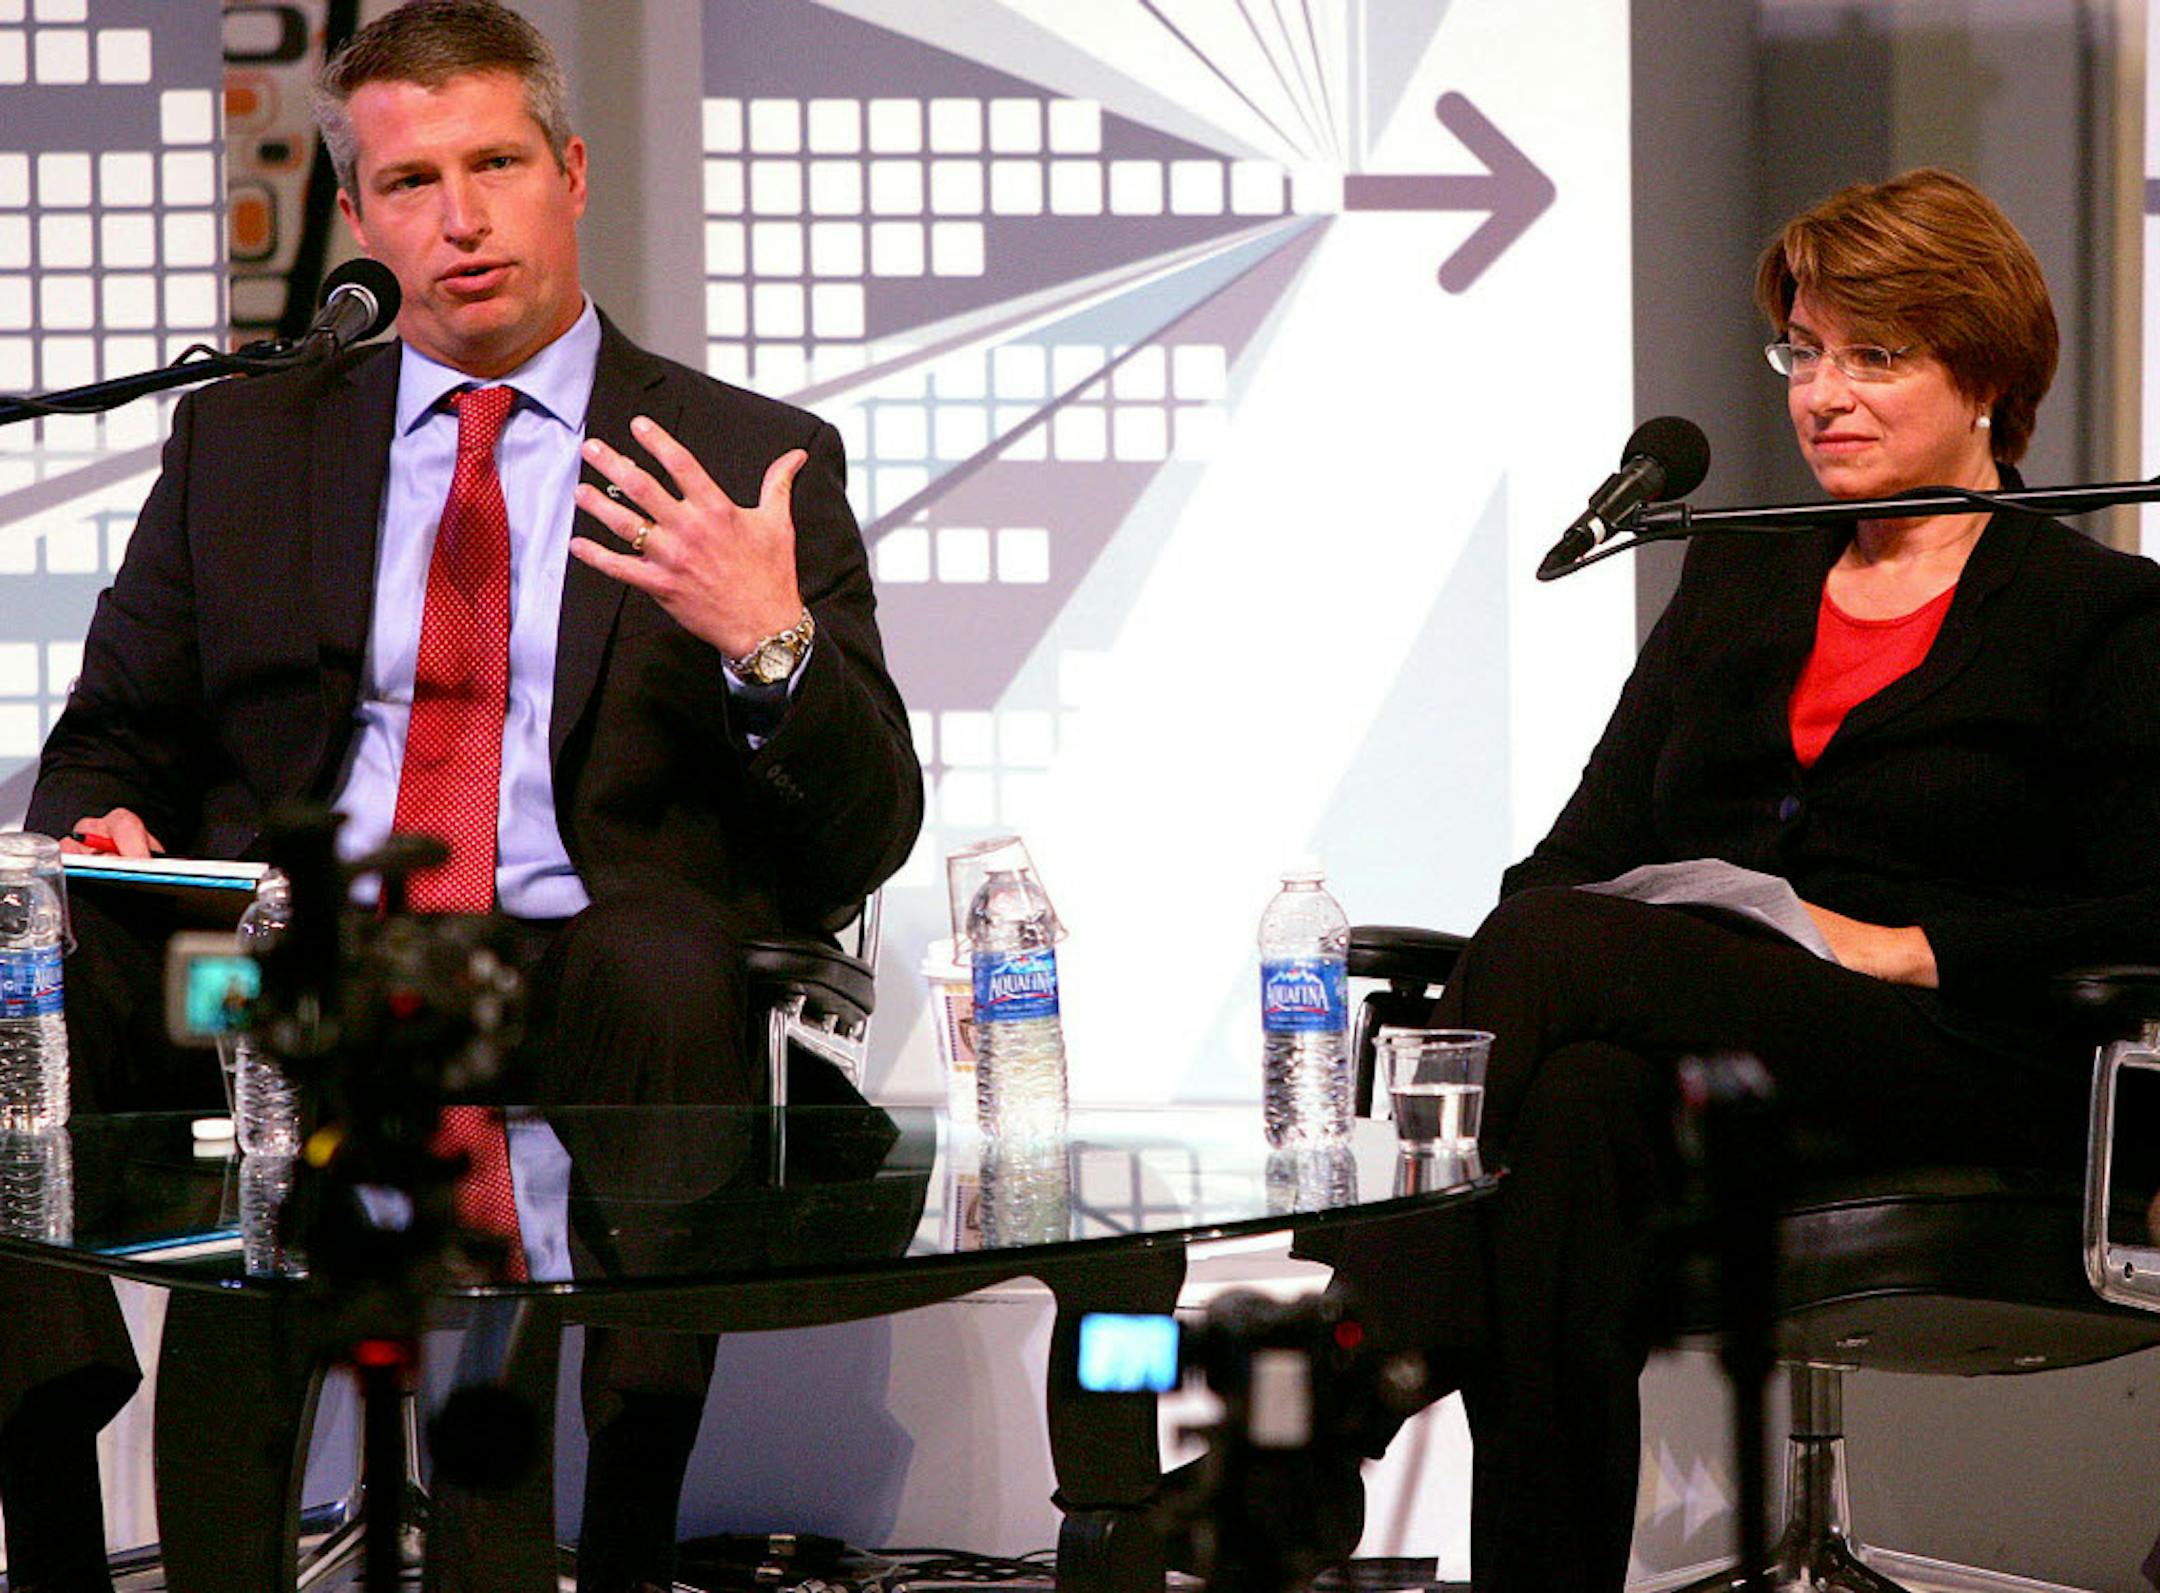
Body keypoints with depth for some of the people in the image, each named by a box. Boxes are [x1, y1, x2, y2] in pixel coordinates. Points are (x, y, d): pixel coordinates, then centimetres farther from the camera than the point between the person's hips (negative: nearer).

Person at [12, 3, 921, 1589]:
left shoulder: (753, 464, 12)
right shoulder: (241, 442, 20)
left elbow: (860, 841, 6)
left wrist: (772, 642, -14)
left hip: (587, 969, -2)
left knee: (668, 964, -37)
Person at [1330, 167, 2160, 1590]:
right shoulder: (1736, 581, 26)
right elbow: (1584, 849, 18)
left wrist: (1903, 947, -13)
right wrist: (1530, 925, -5)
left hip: (1961, 1073, -4)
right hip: (1692, 1044, 4)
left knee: (1558, 949, -31)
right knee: (1578, 1100, -35)